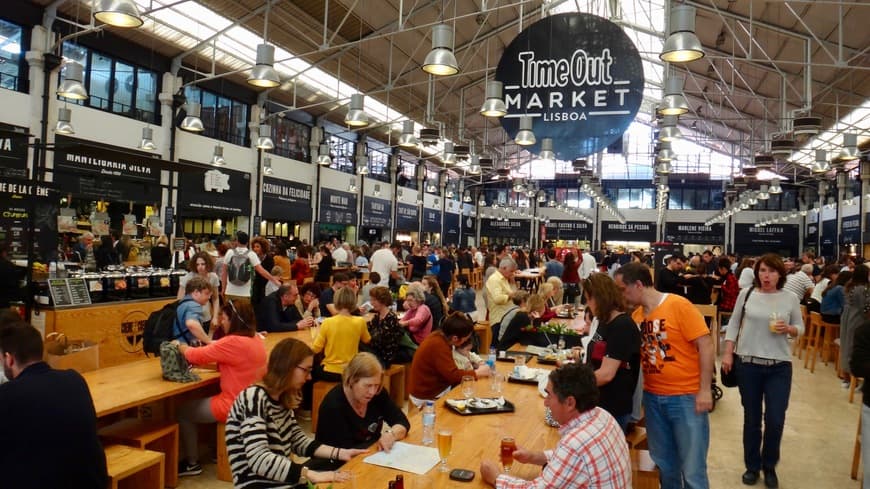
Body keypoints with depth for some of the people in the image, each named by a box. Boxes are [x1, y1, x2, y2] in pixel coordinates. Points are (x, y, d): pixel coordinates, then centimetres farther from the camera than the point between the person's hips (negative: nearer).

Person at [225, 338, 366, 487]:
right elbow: (259, 459, -27)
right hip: (261, 484, -7)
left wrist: (341, 453, -1)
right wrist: (312, 475, -30)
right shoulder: (255, 398, -17)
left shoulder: (282, 400, 8)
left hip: (286, 482, 7)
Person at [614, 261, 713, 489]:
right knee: (664, 466, 16)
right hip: (653, 397, 5)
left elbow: (705, 345, -12)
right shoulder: (636, 316, 4)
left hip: (686, 397, -5)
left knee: (692, 471, 2)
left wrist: (705, 390, -16)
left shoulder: (679, 306, -12)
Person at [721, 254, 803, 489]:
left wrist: (788, 329, -14)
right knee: (751, 419, 11)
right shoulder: (746, 294, -2)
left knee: (775, 421, 0)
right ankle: (752, 466, 29)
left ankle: (769, 466, 26)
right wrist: (728, 354, -2)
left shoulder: (790, 298, 0)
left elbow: (800, 328, 8)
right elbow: (734, 324, 3)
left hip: (779, 366, 0)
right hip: (749, 364, 0)